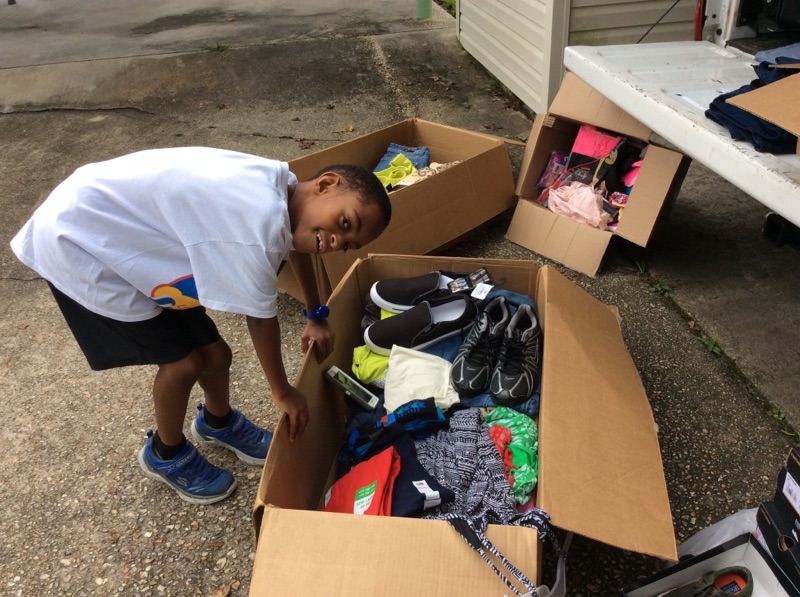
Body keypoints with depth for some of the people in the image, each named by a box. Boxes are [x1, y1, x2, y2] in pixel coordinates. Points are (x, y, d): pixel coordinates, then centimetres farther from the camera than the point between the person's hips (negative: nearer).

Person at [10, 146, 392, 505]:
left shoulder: (284, 186, -9)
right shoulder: (256, 227, -37)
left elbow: (296, 245, 14)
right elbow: (261, 316, -22)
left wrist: (316, 317, 22)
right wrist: (282, 392, -5)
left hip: (127, 232, 8)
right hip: (77, 244, -8)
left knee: (214, 353, 8)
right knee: (184, 360, -4)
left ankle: (218, 423, 40)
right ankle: (165, 454, 26)